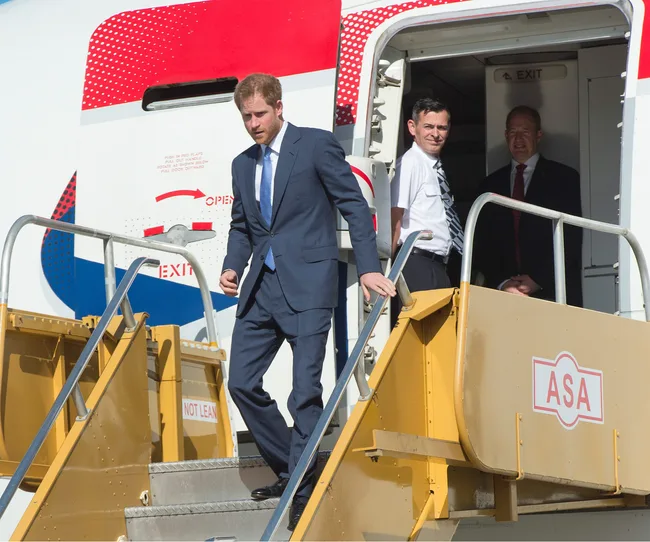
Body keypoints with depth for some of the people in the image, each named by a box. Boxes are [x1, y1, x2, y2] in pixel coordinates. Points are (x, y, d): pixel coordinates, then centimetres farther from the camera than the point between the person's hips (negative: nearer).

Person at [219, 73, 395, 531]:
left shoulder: (317, 145, -3)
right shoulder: (243, 164, 16)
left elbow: (355, 206, -5)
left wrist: (369, 268, -13)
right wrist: (233, 267, 4)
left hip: (307, 284, -7)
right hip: (261, 287, 7)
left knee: (305, 390, -9)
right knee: (242, 382, 3)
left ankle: (304, 491, -1)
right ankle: (289, 469, 19)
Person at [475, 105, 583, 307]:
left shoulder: (564, 178, 5)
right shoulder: (491, 185, 15)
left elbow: (571, 239, -2)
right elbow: (484, 245, 11)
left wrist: (537, 280, -9)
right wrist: (502, 283, -5)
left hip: (552, 292, -2)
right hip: (503, 294, 2)